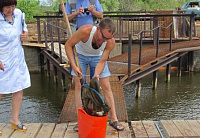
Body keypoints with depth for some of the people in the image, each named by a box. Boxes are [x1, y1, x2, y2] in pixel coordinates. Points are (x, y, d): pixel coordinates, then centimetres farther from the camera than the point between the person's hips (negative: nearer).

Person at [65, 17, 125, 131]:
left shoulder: (111, 41, -31)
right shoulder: (85, 31, -38)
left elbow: (102, 61, -22)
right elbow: (68, 45, -25)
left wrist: (96, 75, -39)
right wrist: (74, 66, -31)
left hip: (97, 56, 1)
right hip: (80, 55, -1)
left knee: (106, 87, -3)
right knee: (79, 86, -7)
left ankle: (114, 119, 7)